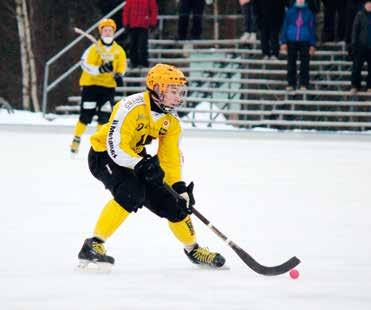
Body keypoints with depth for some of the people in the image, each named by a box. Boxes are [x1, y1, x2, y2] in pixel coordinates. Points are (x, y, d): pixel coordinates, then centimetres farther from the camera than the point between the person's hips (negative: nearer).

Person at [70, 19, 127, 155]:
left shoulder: (119, 51, 3)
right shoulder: (94, 48, -10)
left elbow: (121, 67, 12)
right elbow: (85, 64, -17)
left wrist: (119, 75, -10)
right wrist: (100, 69, -32)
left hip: (108, 86, 3)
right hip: (91, 84, -3)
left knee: (104, 116, 1)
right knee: (86, 115, -6)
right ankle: (76, 139, 8)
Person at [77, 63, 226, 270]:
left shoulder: (171, 121, -4)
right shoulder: (133, 107, -29)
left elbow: (170, 157, -1)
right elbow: (115, 146, -33)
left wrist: (179, 187, -14)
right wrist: (142, 164, -43)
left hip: (136, 159, 7)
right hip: (103, 154, -7)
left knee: (171, 202, 2)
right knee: (132, 192, -34)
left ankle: (193, 249, 27)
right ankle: (93, 245, -29)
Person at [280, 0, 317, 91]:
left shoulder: (309, 12, 2)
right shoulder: (290, 12, 3)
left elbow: (312, 29, 5)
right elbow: (285, 26, 5)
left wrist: (312, 44, 0)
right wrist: (283, 42, -1)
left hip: (305, 42, -1)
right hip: (292, 41, 1)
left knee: (304, 64, 2)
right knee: (291, 64, 5)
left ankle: (304, 84, 8)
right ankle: (291, 84, 12)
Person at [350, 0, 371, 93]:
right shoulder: (360, 15, -2)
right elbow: (355, 29, -2)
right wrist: (354, 43, -8)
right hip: (361, 45, -2)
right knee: (357, 66, -1)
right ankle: (355, 86, 8)